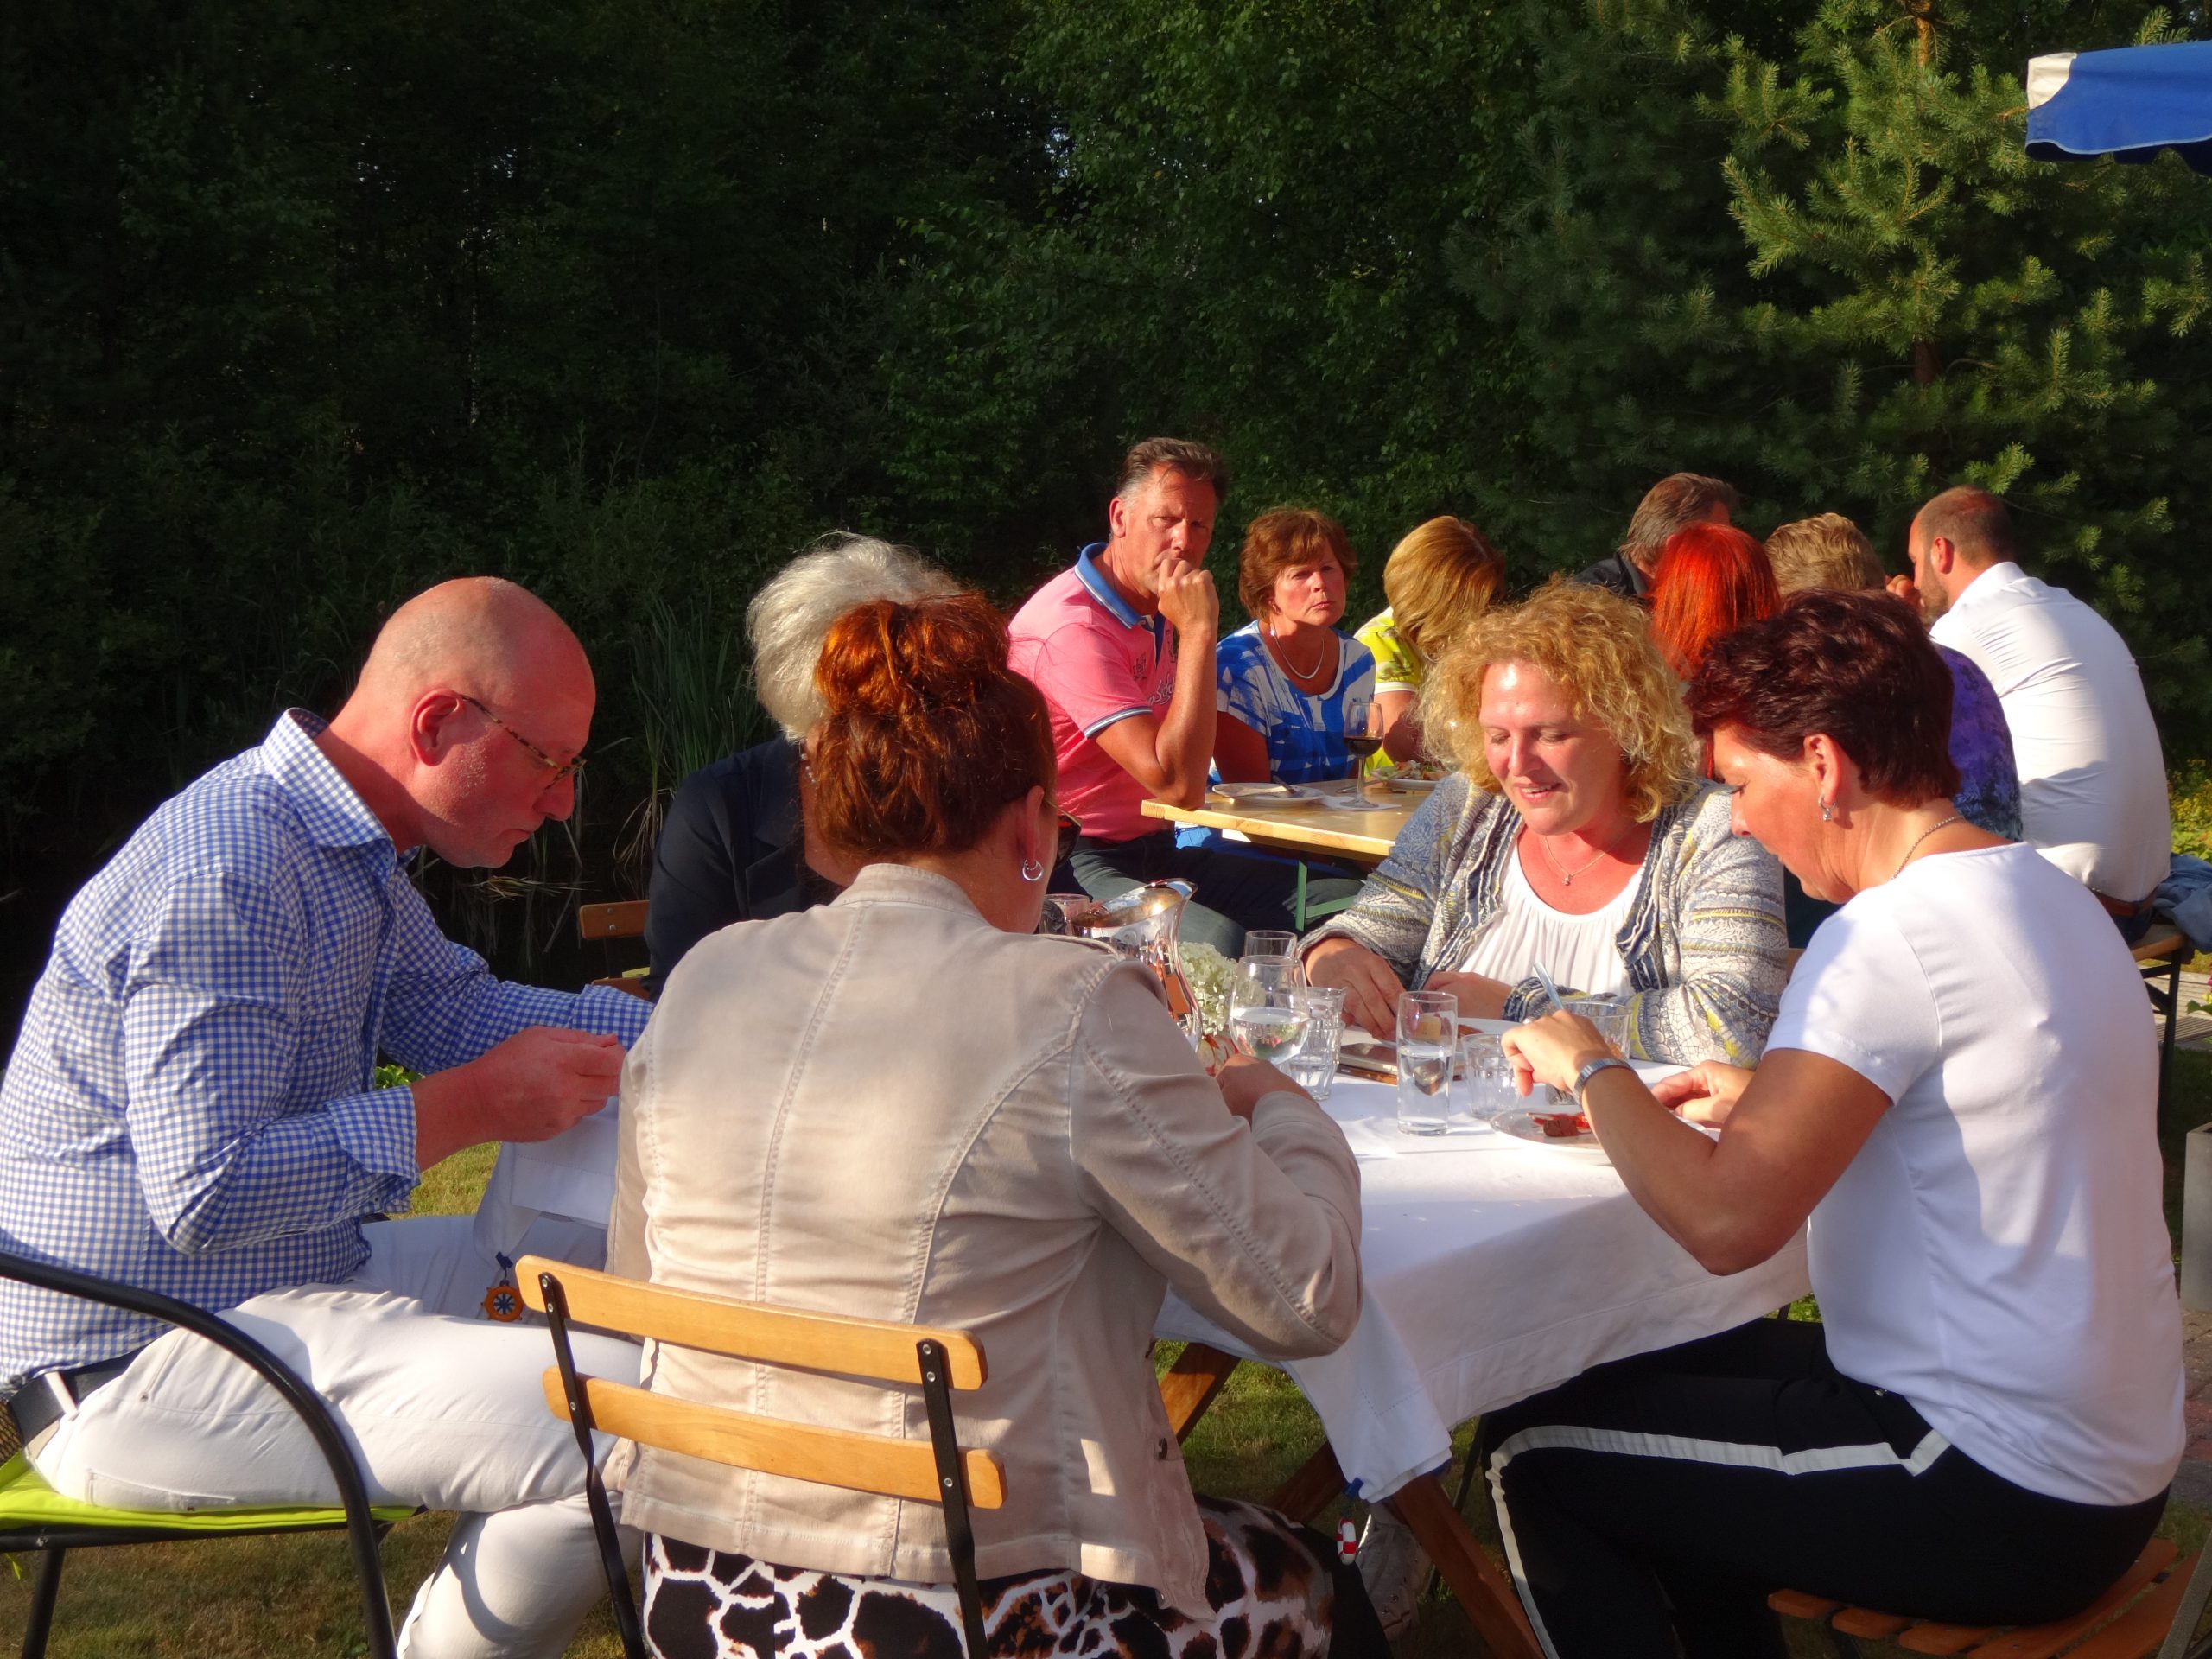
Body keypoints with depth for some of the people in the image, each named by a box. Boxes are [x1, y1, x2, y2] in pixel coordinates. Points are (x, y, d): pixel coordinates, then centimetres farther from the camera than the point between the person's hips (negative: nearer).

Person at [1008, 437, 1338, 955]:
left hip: (1152, 852, 10)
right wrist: (1198, 632, -22)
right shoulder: (1074, 626, -19)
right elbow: (1178, 784, -26)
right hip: (1078, 866, -10)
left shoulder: (1155, 610, 13)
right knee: (1217, 941, -39)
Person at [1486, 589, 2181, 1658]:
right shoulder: (2041, 891, 7)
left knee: (1533, 1453, 1)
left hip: (2003, 1505, -10)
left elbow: (1723, 1220, -28)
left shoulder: (1891, 931, -22)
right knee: (1647, 1378, 24)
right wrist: (1772, 1106, 13)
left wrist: (1590, 1068, -11)